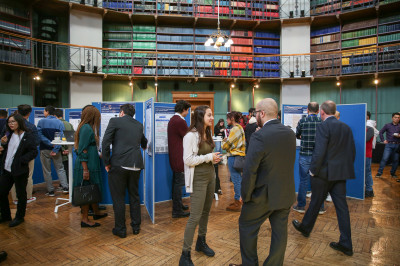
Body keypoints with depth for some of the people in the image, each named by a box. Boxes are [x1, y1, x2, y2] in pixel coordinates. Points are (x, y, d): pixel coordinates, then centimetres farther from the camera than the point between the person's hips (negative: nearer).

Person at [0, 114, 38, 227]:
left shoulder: (28, 136, -10)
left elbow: (34, 152, -14)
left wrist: (22, 160, -21)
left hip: (20, 170, -7)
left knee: (21, 194, 6)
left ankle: (19, 217, 23)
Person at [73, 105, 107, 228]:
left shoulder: (88, 127, 13)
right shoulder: (87, 128, -16)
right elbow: (82, 150, -20)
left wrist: (98, 156, 28)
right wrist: (85, 169, -21)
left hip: (91, 165, 10)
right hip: (87, 166, -10)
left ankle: (96, 212, 33)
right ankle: (85, 219, 11)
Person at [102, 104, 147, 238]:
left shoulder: (115, 121, 2)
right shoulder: (139, 125, 16)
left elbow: (105, 142, -7)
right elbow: (144, 143, 33)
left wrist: (107, 163, 1)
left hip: (119, 164, -4)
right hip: (136, 165, 5)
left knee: (118, 198, 7)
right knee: (134, 196, 17)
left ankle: (120, 229, 17)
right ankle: (136, 226, 27)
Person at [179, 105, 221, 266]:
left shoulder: (207, 134, 11)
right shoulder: (191, 135, -16)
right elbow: (188, 160, -21)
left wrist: (214, 159, 6)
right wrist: (209, 157, -16)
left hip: (210, 176, 9)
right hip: (198, 178, -8)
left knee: (206, 212, 18)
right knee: (195, 216, -5)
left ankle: (201, 242, 37)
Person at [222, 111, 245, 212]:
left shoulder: (234, 129, -15)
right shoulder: (240, 128, 15)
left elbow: (226, 145, -14)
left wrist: (224, 141, 7)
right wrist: (227, 141, 8)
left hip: (234, 156, -10)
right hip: (240, 155, 10)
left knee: (236, 180, -4)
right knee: (238, 179, 16)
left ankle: (237, 204, 4)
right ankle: (237, 200, 26)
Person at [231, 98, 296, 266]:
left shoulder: (259, 137, -23)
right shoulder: (290, 134, -1)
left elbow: (250, 171, -21)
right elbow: (288, 163, 9)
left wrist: (245, 196, -10)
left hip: (263, 196, -6)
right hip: (286, 195, 7)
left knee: (247, 227, 15)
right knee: (280, 232, 17)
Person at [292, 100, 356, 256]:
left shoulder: (323, 126, -15)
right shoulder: (346, 127, 8)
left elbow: (319, 152, -22)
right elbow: (352, 151, 11)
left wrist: (313, 171, -11)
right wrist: (346, 167, 19)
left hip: (325, 173, -6)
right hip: (341, 173, 7)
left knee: (315, 203, 11)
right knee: (341, 206, 10)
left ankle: (305, 228, 33)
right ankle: (346, 245, 16)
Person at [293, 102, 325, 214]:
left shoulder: (302, 121, -6)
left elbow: (297, 135, 7)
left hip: (305, 155, -1)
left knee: (304, 181, 7)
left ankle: (301, 206, 16)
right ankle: (320, 207, 21)